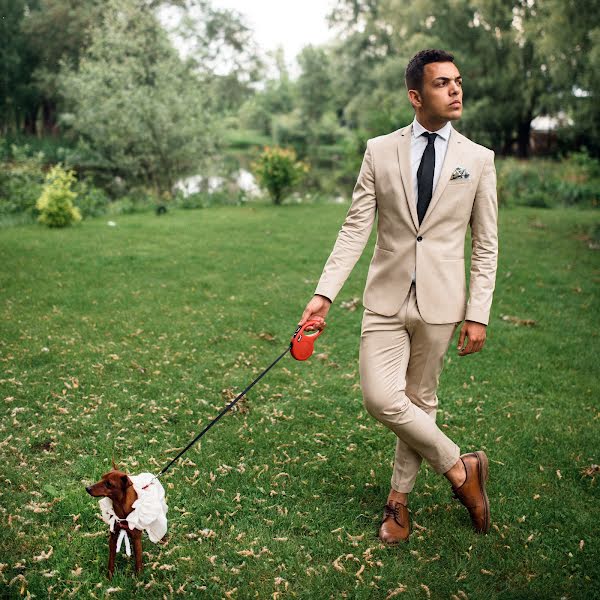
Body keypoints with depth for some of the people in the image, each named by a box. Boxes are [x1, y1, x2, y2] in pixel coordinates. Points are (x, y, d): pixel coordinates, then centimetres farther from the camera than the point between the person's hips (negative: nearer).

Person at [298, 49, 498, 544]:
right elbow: (355, 229, 0)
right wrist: (325, 293, -10)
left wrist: (478, 313, -3)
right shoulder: (379, 151, 2)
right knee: (380, 397, -9)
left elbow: (485, 246, 3)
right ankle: (461, 469, 13)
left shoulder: (478, 159, 1)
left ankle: (399, 498, 28)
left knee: (420, 401, 8)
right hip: (387, 298, 1)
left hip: (440, 302, 0)